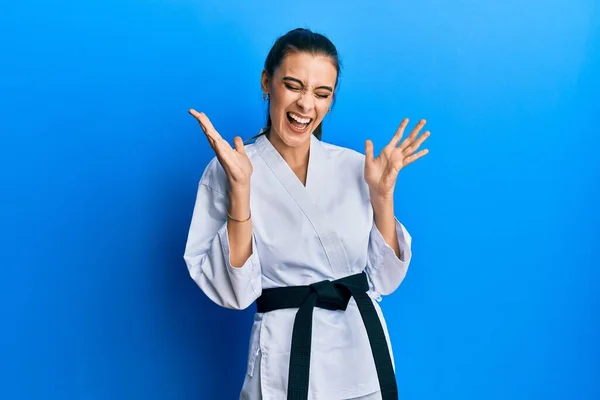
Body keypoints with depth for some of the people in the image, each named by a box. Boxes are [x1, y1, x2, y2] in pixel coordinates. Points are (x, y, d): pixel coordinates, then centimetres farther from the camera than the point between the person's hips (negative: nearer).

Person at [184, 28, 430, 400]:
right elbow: (234, 291, -14)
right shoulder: (226, 170, -8)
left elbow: (384, 279, 0)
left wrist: (382, 192, -10)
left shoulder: (355, 166, -1)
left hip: (365, 354, 3)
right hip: (286, 363, -3)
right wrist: (239, 188, -22)